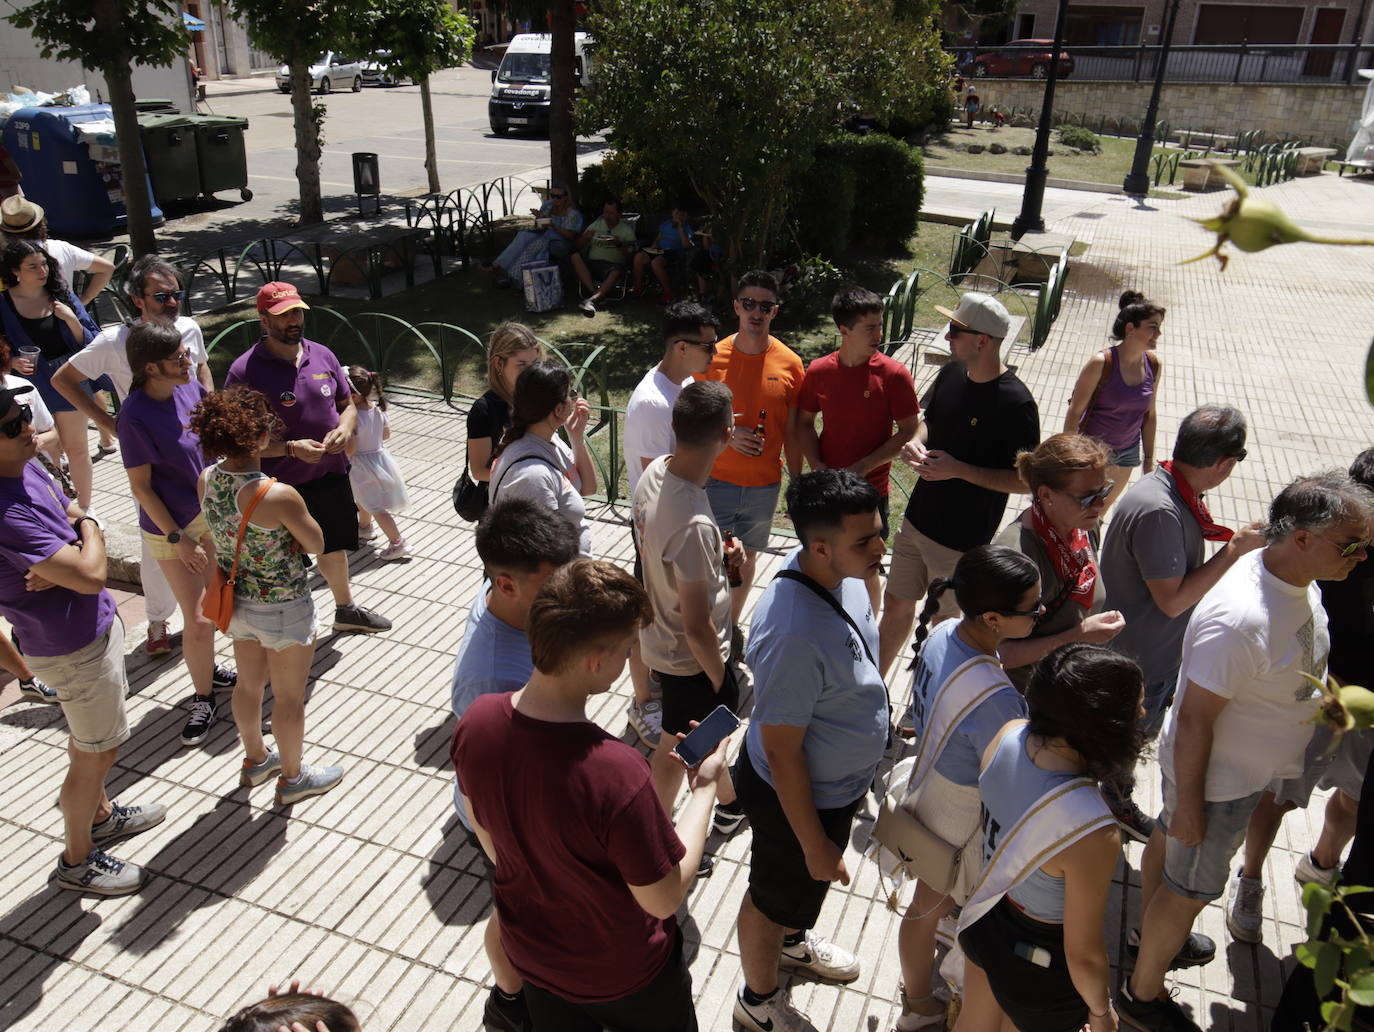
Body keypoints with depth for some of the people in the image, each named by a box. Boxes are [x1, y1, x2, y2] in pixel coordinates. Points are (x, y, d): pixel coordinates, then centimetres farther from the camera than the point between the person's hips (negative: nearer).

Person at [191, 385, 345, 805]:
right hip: (283, 610, -7)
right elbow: (316, 545, -17)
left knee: (249, 684, 27)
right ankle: (293, 778, 36)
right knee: (289, 698, 15)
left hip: (238, 601, 7)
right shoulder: (279, 496, -33)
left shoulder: (206, 480, -11)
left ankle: (255, 760, 50)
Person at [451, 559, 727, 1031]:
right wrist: (705, 785, -15)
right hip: (622, 973, -4)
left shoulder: (475, 723, -22)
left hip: (530, 953, 5)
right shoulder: (616, 774, -41)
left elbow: (484, 833, -2)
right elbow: (663, 899, -24)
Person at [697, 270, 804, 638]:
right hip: (717, 480, -2)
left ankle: (732, 624, 38)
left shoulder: (790, 364, -5)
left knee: (747, 556, 17)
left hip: (765, 483, 2)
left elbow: (791, 433, 2)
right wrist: (726, 434, -19)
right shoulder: (714, 357, -9)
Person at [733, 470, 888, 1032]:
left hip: (837, 780, 8)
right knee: (775, 896, 21)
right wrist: (814, 845, -18)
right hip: (797, 796, -8)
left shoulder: (836, 570, -14)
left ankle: (793, 941, 65)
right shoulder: (793, 636, -42)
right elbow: (781, 753, -30)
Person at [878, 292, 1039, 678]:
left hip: (962, 540, -6)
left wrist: (959, 470, -26)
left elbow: (1025, 480, -19)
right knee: (897, 604, 19)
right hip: (918, 519, 7)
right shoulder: (952, 374, -1)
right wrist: (916, 442, -7)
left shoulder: (1016, 403, -23)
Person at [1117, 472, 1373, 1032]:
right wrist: (1189, 806, -21)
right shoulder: (1239, 620, -39)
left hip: (1251, 766, 9)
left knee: (1168, 839, 29)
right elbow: (1194, 719, -30)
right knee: (1190, 890, 11)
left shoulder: (1299, 577, -10)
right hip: (1216, 780, -9)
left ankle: (1150, 934, 54)